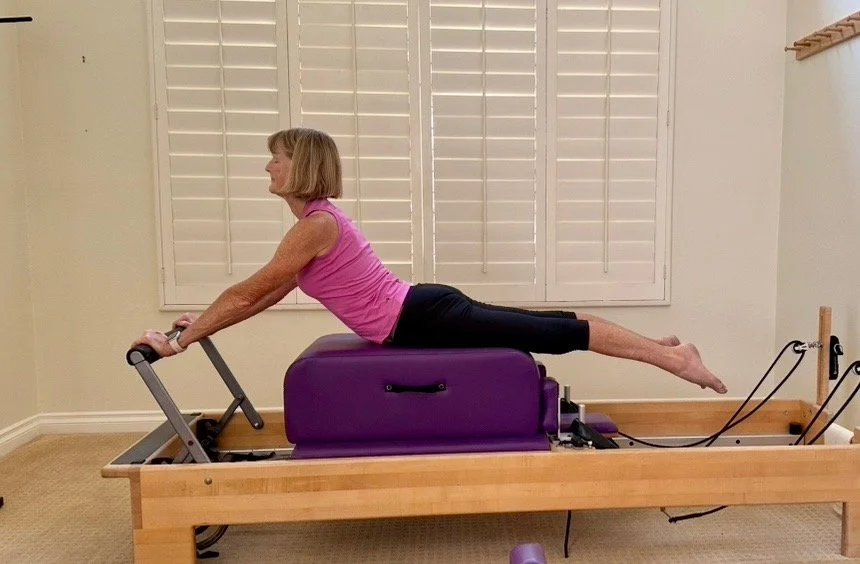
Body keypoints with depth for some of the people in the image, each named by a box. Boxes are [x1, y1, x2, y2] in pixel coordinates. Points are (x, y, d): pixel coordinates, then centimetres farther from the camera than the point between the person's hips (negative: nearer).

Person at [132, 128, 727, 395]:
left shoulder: (314, 225, -15)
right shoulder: (320, 218, 14)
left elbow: (248, 292, -14)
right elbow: (268, 296, 22)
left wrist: (180, 341, -6)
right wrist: (203, 321, 23)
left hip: (423, 320, -9)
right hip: (425, 311, 9)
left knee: (559, 334, -5)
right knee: (551, 330, 13)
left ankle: (671, 356, 5)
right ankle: (665, 349, 23)